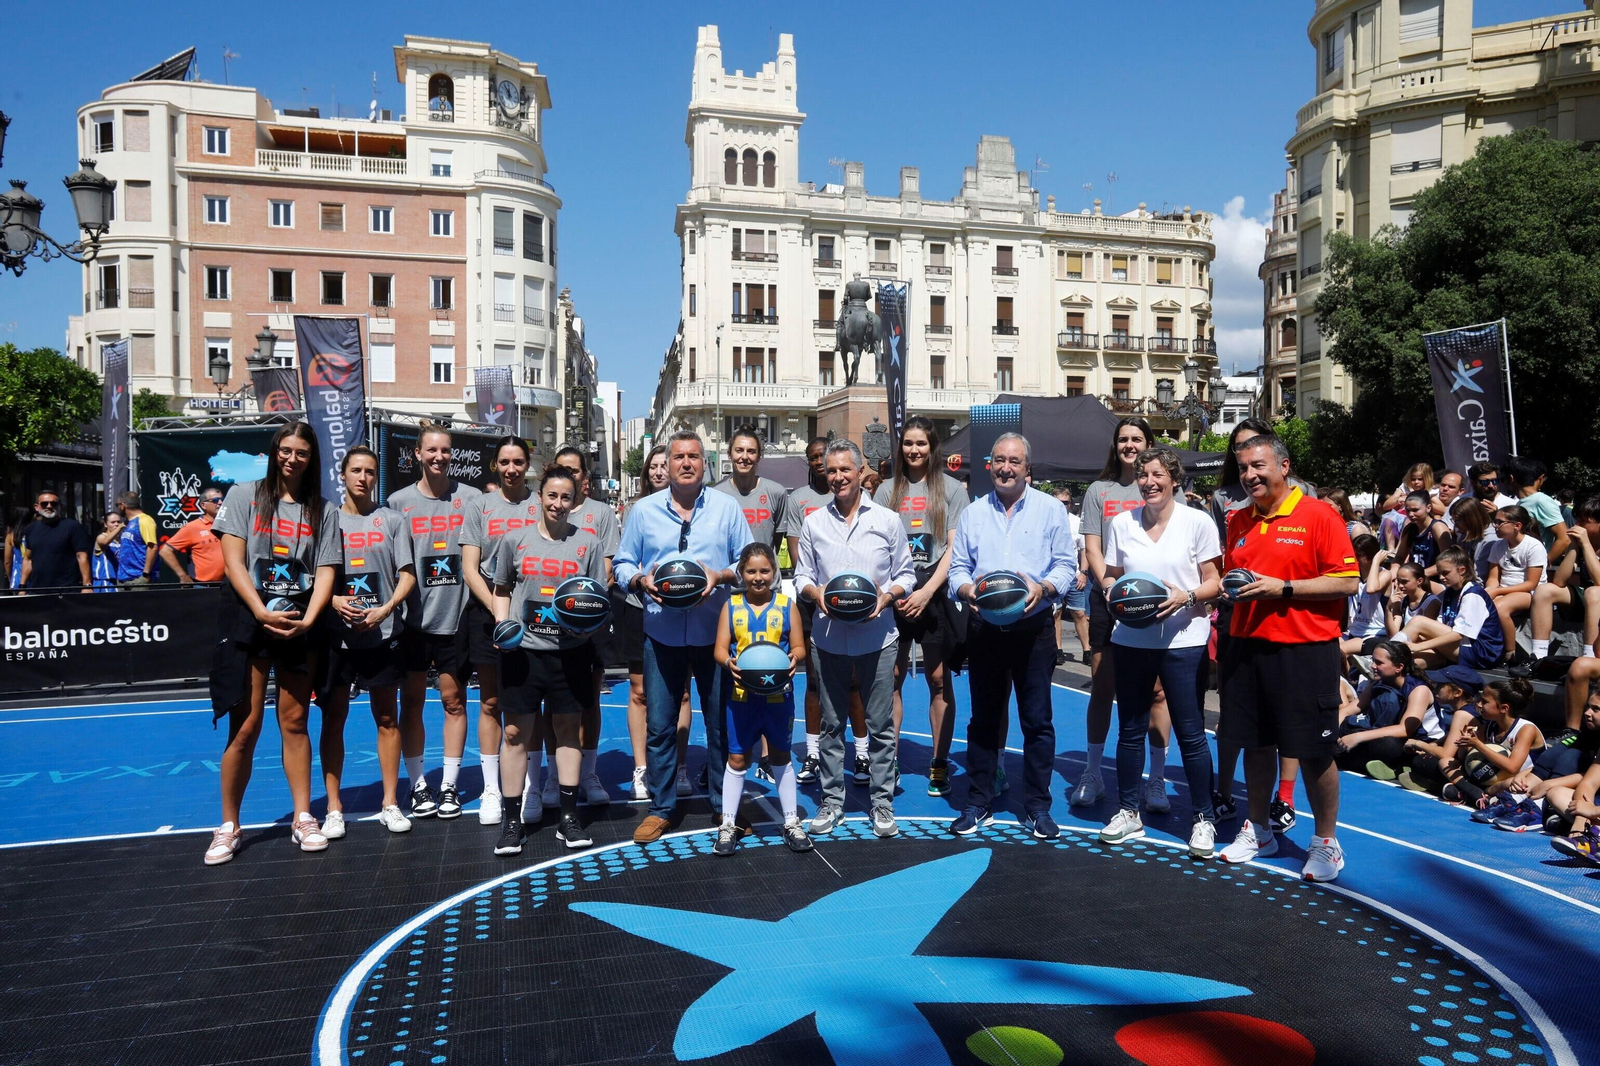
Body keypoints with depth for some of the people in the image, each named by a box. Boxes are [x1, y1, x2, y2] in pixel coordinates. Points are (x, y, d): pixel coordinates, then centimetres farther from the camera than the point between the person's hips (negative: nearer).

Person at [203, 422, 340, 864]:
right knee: (245, 727, -4)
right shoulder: (244, 495, 4)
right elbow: (233, 561, -3)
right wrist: (264, 613, -14)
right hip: (247, 616, -2)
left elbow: (326, 572, 3)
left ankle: (303, 819, 14)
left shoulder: (323, 510, 9)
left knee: (295, 723, 6)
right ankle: (229, 826, 10)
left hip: (299, 622, 2)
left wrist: (307, 620, -12)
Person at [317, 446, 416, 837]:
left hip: (382, 634, 0)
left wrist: (385, 609, -13)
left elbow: (407, 575, 3)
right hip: (335, 635, 0)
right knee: (333, 720, 4)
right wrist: (334, 601, -14)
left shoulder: (391, 520, 6)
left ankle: (390, 803, 15)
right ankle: (333, 808, 14)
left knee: (387, 718, 5)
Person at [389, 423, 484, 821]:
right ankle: (418, 785, 18)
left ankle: (449, 785, 17)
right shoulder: (399, 502, 3)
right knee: (412, 701, 6)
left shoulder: (471, 499, 1)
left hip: (456, 616, -1)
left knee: (453, 700, 6)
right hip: (413, 618, 1)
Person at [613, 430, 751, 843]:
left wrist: (720, 576, -14)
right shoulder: (644, 511, 6)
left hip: (715, 633, 0)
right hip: (662, 634, 1)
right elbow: (622, 564, 8)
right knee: (660, 725, 6)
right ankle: (660, 808, 20)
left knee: (722, 724, 7)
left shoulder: (727, 508, 4)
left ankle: (724, 806, 22)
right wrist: (641, 580, -12)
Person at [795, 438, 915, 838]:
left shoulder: (887, 520, 4)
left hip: (877, 637, -1)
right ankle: (831, 800, 21)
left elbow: (906, 574, 6)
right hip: (829, 637, 2)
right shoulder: (813, 523, 8)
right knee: (831, 724, 9)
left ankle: (882, 803, 15)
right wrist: (816, 592, -11)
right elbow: (801, 576, 10)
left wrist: (887, 595, -13)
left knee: (881, 725, 3)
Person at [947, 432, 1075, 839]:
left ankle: (1037, 807, 16)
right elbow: (957, 567, 8)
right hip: (985, 630, 2)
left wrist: (1043, 587, -20)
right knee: (983, 718, 10)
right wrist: (966, 589, -14)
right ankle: (978, 804, 21)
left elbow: (1066, 564, 0)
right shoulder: (973, 513, 10)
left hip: (1034, 628, -2)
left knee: (1037, 721, 3)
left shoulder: (1050, 510, 3)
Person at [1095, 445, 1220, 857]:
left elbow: (1213, 583, -1)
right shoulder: (1121, 523, 6)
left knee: (1190, 732, 1)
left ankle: (1204, 819, 17)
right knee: (1130, 729, 11)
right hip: (1131, 638, 3)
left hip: (1183, 639, -3)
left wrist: (1186, 596, -20)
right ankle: (1128, 812, 25)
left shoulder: (1198, 522, -3)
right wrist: (1112, 591, -10)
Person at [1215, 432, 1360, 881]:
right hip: (1248, 646, 6)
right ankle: (1258, 831, 29)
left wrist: (1283, 587, -18)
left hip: (1305, 650, -5)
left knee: (1313, 751, 3)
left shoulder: (1319, 515, -7)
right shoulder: (1238, 521, 11)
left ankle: (1325, 843, 20)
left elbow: (1347, 582, -11)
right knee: (1255, 743, 13)